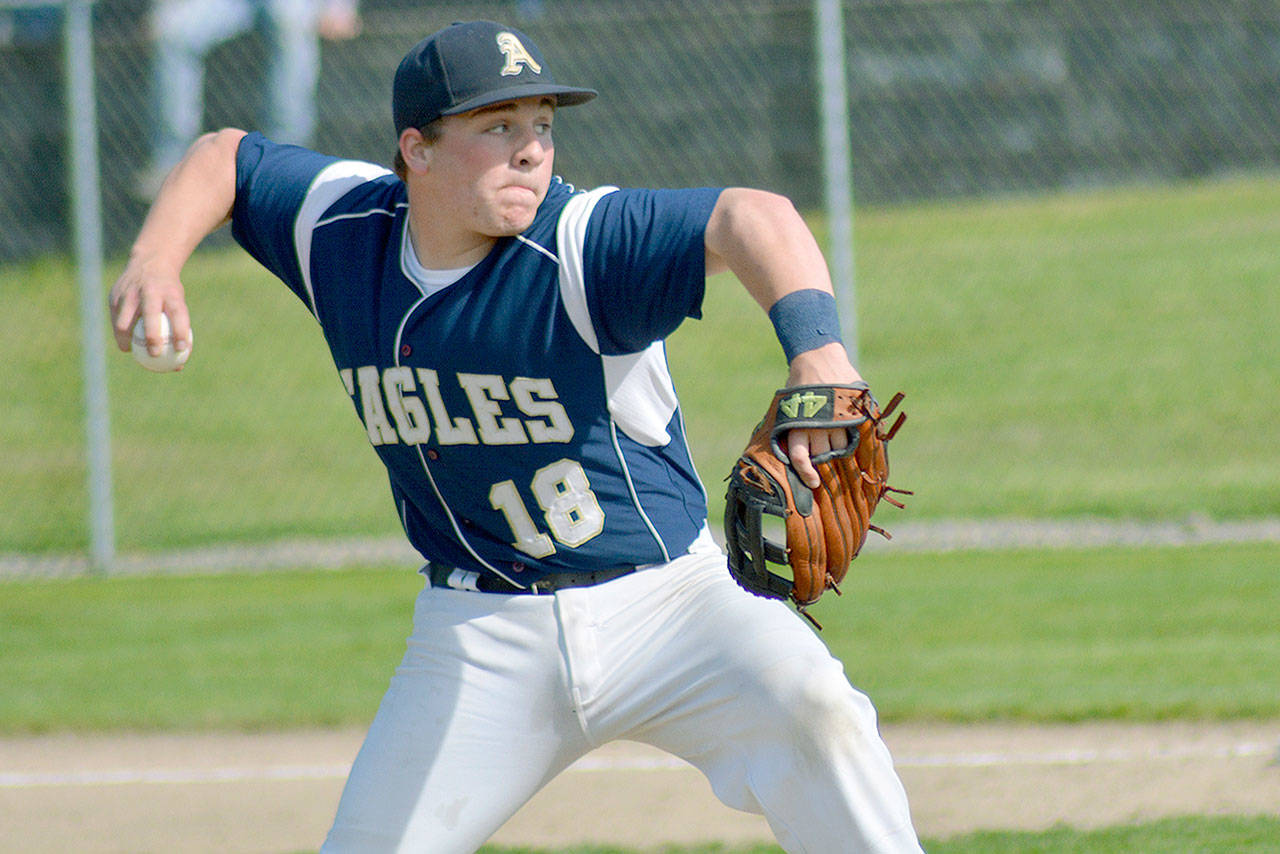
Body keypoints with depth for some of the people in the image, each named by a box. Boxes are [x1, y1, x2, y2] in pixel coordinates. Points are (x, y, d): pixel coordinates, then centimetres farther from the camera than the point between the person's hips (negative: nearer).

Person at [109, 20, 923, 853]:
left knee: (810, 706, -30)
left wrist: (816, 349, -57)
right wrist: (156, 261, -5)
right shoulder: (341, 228, -3)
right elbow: (224, 156, 15)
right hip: (480, 641, 4)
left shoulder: (583, 243, -20)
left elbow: (750, 218, -37)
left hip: (665, 599, -4)